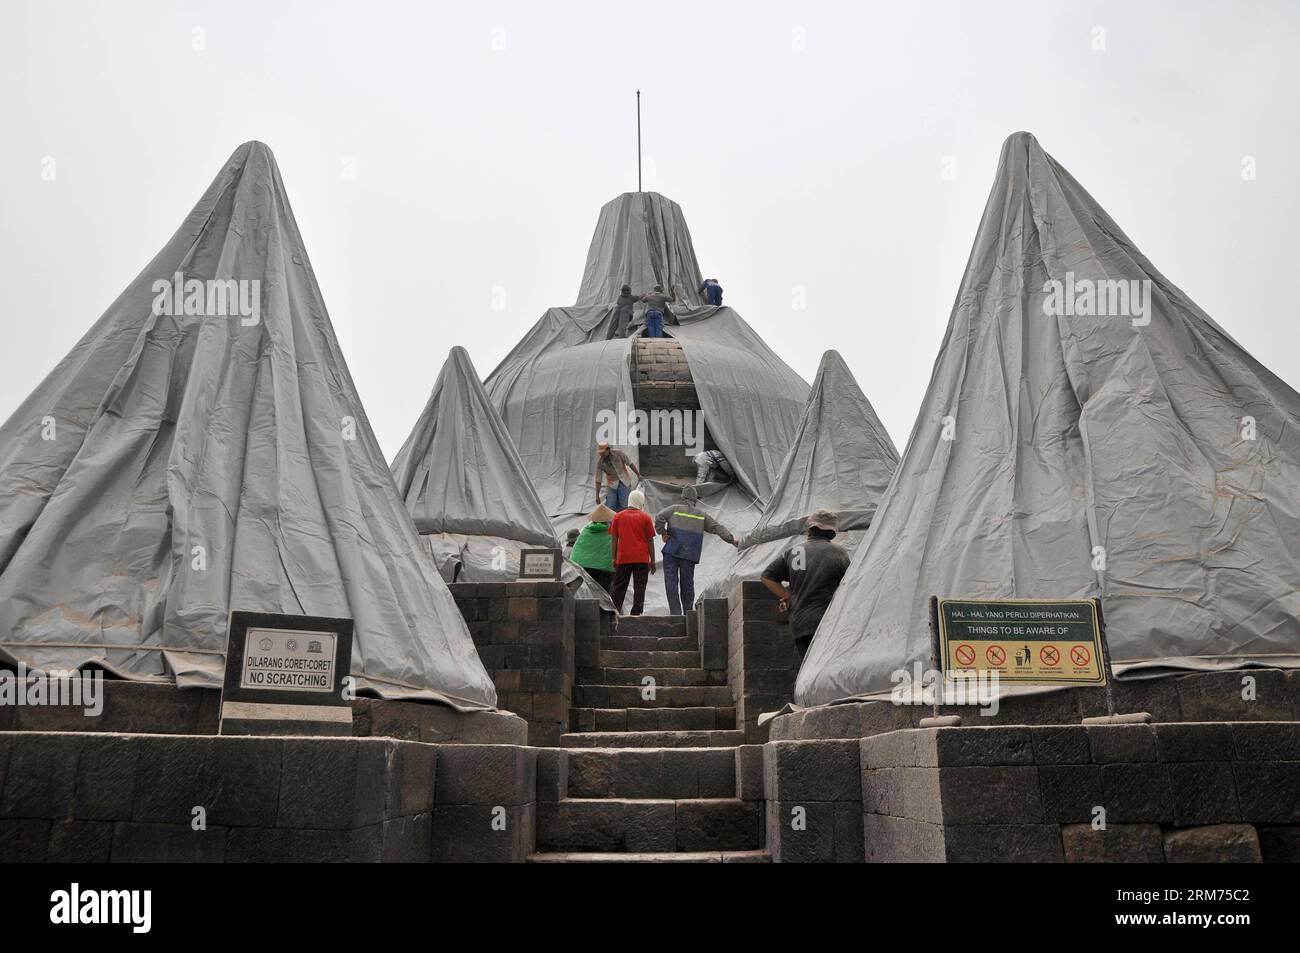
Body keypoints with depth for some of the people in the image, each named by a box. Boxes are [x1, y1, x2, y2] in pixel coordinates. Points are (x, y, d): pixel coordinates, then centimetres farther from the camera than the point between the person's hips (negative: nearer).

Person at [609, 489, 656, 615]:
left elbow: (614, 539, 6)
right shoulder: (645, 517, 0)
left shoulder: (618, 516, 5)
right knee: (639, 587, 2)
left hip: (623, 558, 2)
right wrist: (652, 560, 5)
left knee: (619, 586, 10)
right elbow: (650, 540, 0)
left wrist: (614, 558, 12)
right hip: (641, 558, -2)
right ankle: (636, 613, -2)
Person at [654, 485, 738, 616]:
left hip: (671, 551, -2)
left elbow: (659, 517, -9)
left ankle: (675, 613, -8)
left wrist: (663, 533, 0)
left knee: (671, 582, -2)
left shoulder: (674, 509, 6)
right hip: (689, 555, 2)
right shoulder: (702, 514, 13)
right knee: (687, 584, 10)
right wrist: (732, 540, 11)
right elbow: (717, 527, 11)